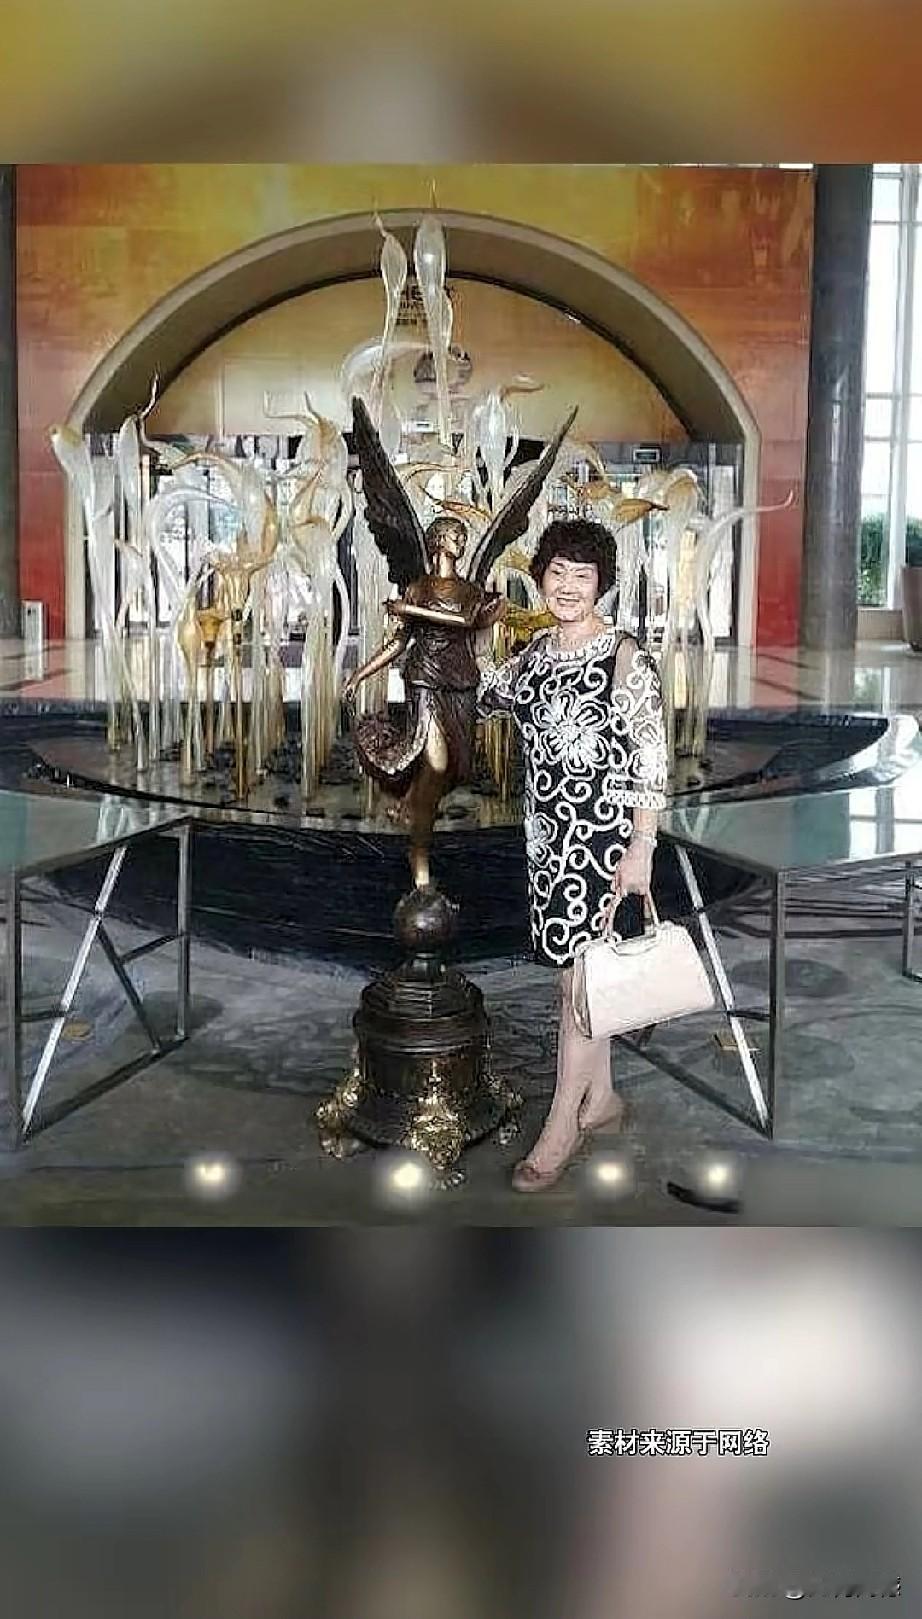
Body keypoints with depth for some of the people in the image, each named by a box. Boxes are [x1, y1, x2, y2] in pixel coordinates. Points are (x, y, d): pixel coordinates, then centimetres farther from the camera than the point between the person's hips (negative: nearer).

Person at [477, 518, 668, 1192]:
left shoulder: (626, 658, -12)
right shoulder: (537, 650, 9)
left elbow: (652, 762, -13)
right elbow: (490, 695, 27)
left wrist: (640, 849, -16)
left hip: (603, 838, -7)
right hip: (548, 833, 7)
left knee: (581, 978, -3)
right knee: (581, 972, 15)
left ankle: (561, 1130, 8)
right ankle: (601, 1097, 31)